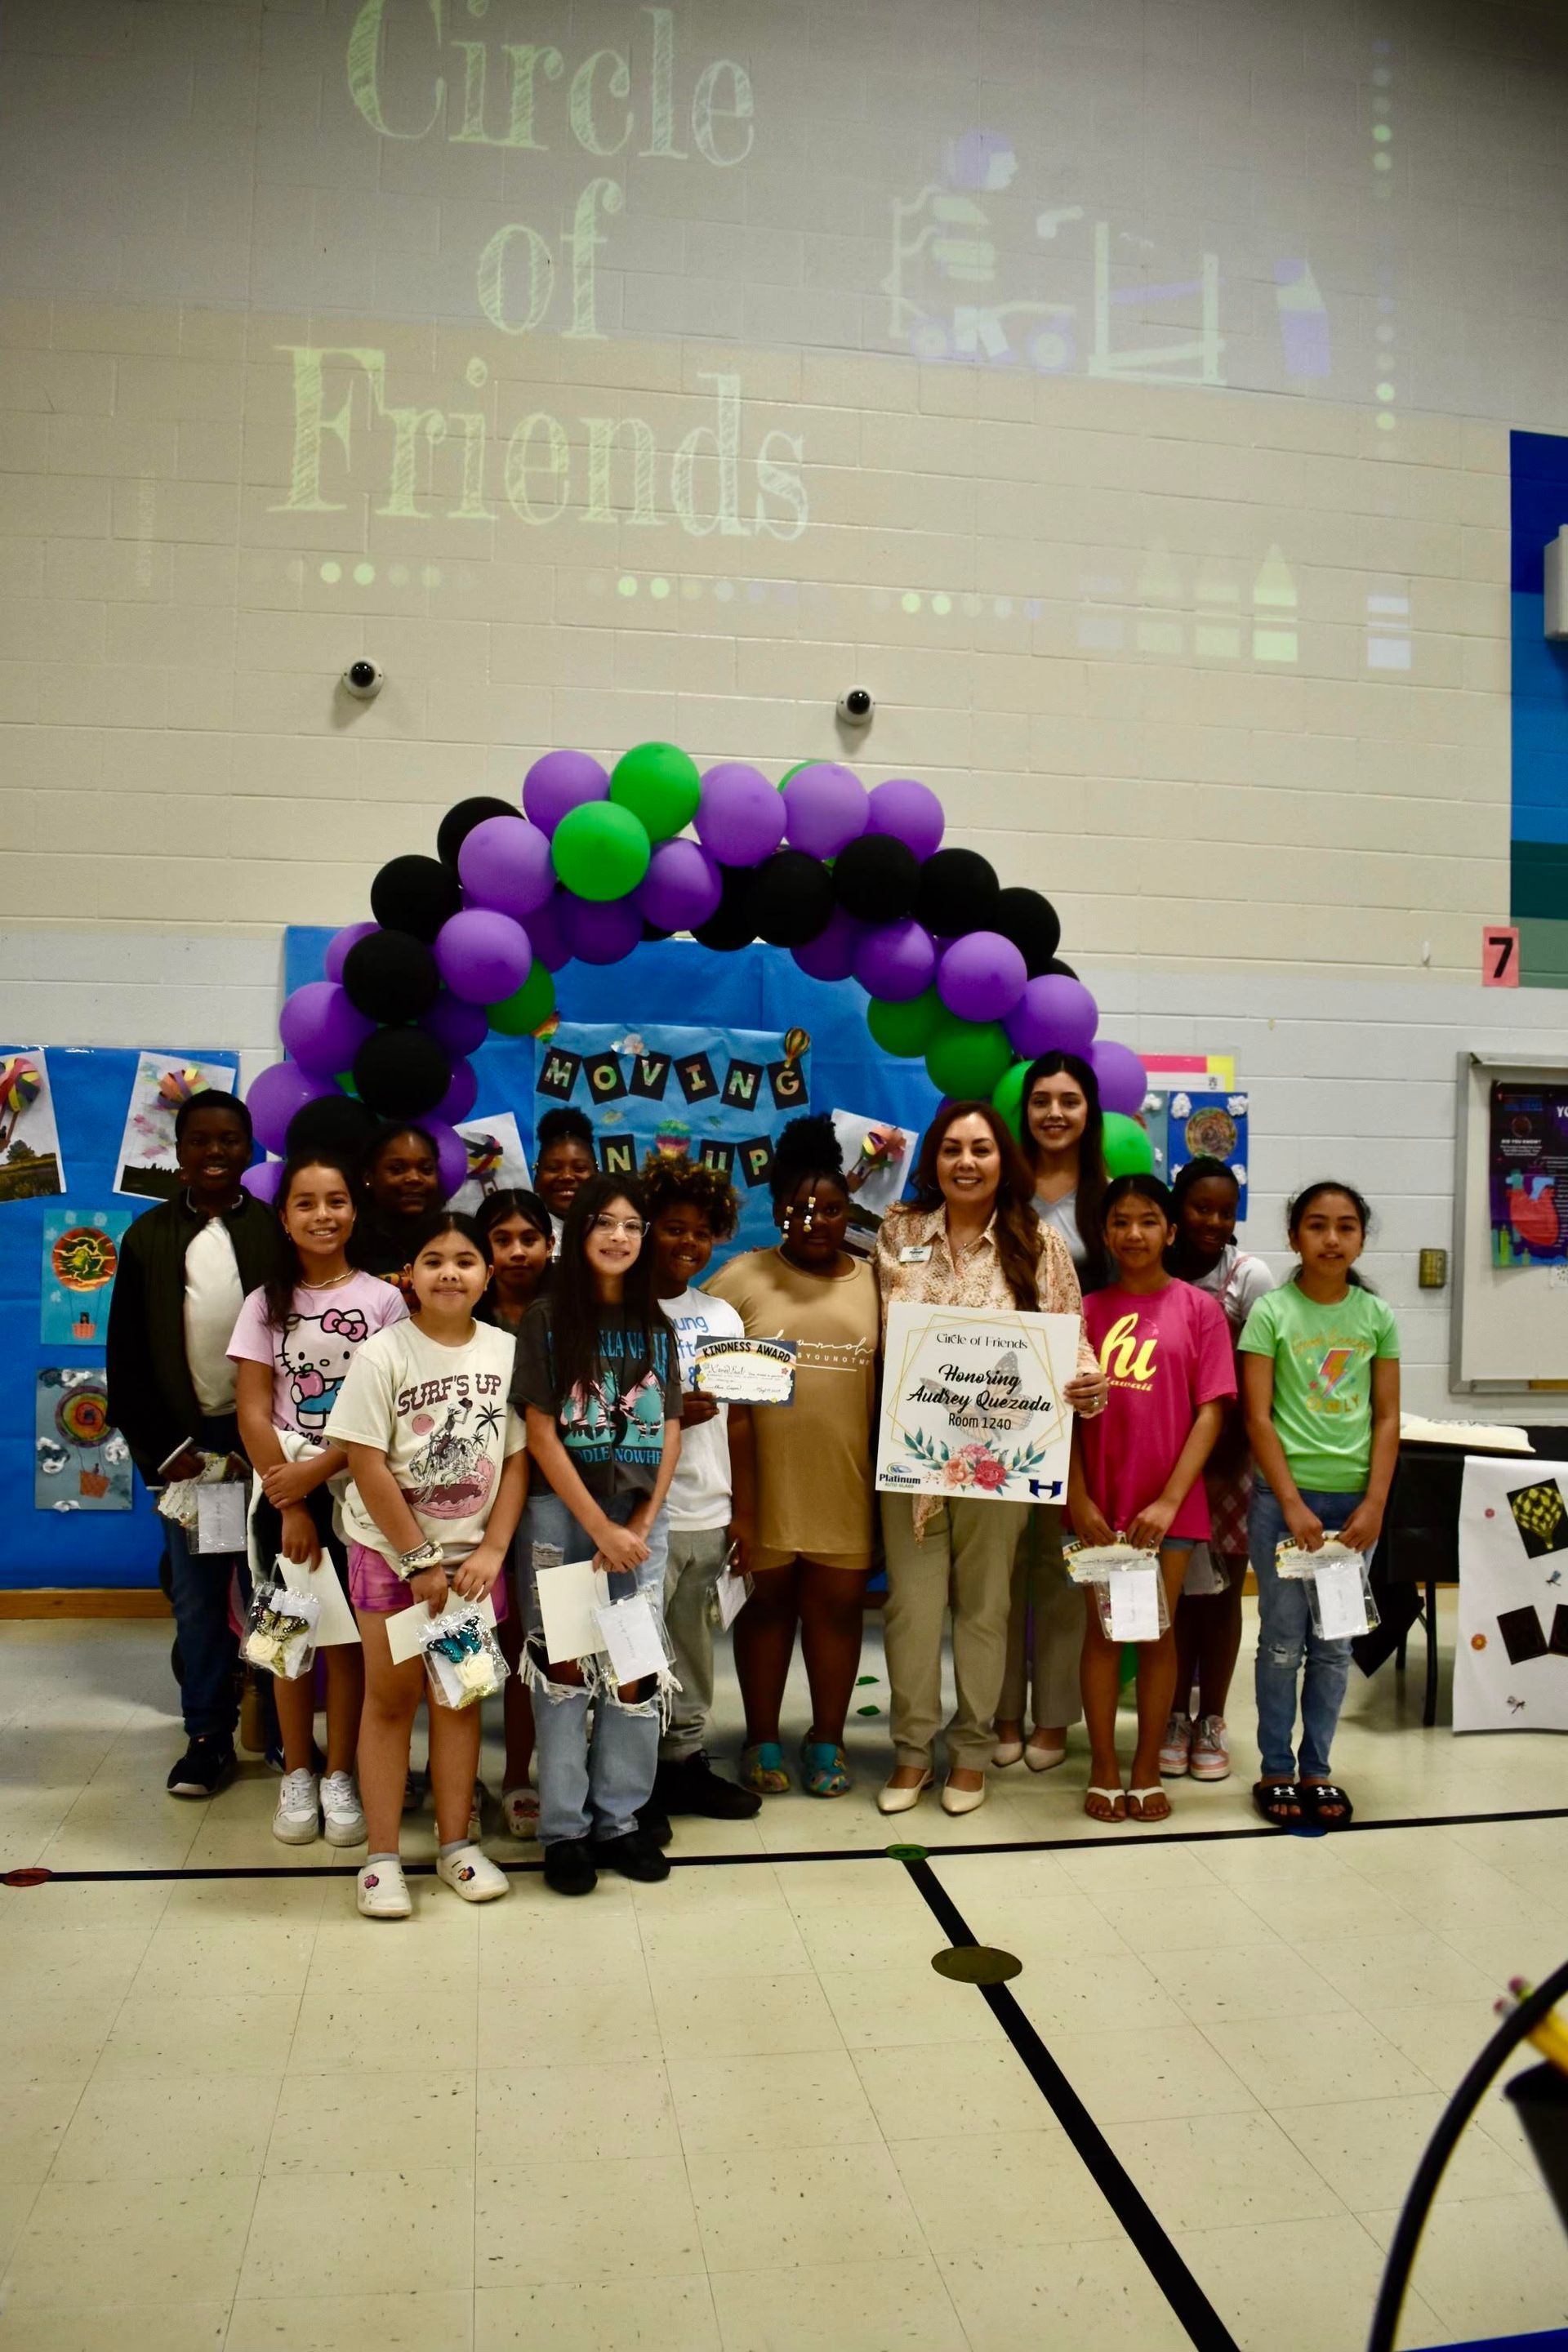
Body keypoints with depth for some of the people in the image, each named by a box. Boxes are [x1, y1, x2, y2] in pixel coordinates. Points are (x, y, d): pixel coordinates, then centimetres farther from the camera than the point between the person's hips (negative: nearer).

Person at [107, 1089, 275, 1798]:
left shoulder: (278, 1234, -3)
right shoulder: (148, 1237, 5)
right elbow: (126, 1357, 5)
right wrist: (162, 1447, -2)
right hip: (184, 1445, 2)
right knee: (197, 1596, 7)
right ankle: (207, 1737, 18)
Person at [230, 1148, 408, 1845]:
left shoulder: (382, 1299, -2)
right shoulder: (265, 1303, 3)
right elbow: (253, 1413, -2)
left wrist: (319, 1470, -15)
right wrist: (290, 1504, -9)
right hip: (283, 1491, 1)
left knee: (348, 1635, 2)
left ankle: (338, 1776, 14)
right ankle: (297, 1775, 19)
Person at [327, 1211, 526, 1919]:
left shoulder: (506, 1352, -1)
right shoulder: (383, 1355, -11)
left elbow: (518, 1458, 1)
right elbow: (367, 1464, -13)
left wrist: (491, 1550, -7)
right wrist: (420, 1561, -13)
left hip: (472, 1553, 3)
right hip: (392, 1550, -3)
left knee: (459, 1695, 11)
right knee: (391, 1696, 5)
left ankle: (456, 1844, 22)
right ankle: (382, 1857, 14)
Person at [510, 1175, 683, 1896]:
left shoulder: (655, 1326, 9)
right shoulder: (547, 1318, -3)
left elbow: (669, 1433, 8)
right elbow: (540, 1433, -7)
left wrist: (641, 1525, -4)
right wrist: (600, 1529, -12)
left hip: (641, 1518, 4)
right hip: (561, 1514, -3)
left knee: (637, 1672, 5)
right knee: (563, 1670, 1)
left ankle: (618, 1820, 18)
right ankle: (564, 1830, 12)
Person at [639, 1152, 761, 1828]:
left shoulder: (723, 1316, 11)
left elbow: (738, 1420, 14)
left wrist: (745, 1510, 11)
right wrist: (667, 1414, -19)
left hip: (708, 1513, 5)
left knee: (692, 1646, 14)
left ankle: (684, 1759, 28)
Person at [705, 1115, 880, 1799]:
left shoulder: (873, 1283, 5)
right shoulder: (743, 1277, 0)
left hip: (845, 1480, 1)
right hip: (764, 1478, -1)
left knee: (837, 1604, 9)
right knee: (768, 1601, 10)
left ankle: (827, 1740, 24)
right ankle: (762, 1740, 24)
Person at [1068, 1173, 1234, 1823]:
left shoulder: (1198, 1310, -2)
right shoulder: (1086, 1311, 3)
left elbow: (1211, 1411, -5)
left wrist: (1169, 1500, -12)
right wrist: (1077, 1497, -7)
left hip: (1169, 1502, -1)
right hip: (1100, 1500, 1)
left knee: (1158, 1632, 8)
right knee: (1102, 1630, 8)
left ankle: (1147, 1770, 21)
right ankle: (1103, 1769, 19)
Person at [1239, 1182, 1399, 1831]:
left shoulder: (1377, 1315, 4)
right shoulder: (1272, 1311, -5)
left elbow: (1387, 1417, 4)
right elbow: (1258, 1417, -7)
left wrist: (1374, 1504, -5)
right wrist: (1292, 1504, -13)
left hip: (1353, 1500, 3)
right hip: (1284, 1496, -3)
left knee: (1334, 1645, 10)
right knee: (1283, 1642, 5)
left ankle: (1317, 1768, 23)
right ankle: (1276, 1771, 18)